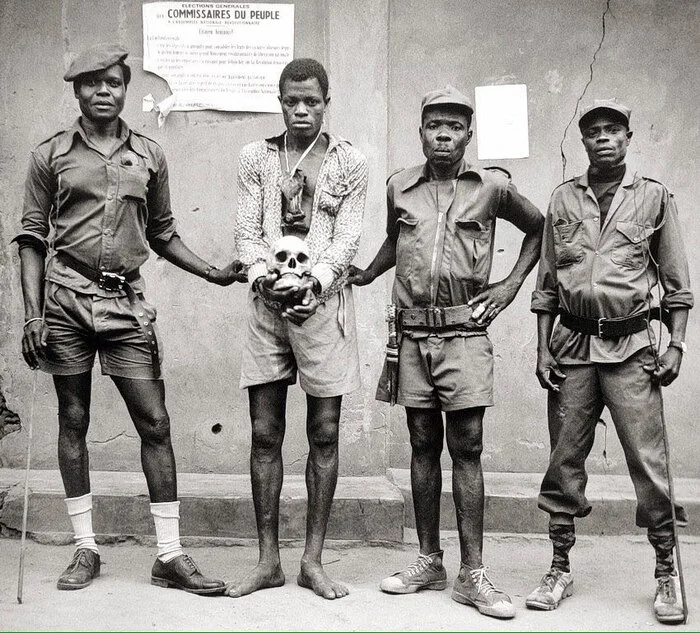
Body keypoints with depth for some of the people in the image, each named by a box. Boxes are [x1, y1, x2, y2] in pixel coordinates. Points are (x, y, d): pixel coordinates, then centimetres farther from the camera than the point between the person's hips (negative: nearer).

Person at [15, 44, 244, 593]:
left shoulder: (149, 156, 10)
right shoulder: (51, 156, 5)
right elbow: (33, 238, 4)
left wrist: (212, 273, 5)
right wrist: (33, 315, -4)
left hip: (127, 301, 1)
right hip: (66, 297, -1)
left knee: (155, 423, -2)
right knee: (73, 420, 5)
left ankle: (170, 555, 5)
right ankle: (85, 549, 17)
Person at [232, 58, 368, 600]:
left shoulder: (350, 163, 5)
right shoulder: (256, 158, 10)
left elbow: (348, 236, -2)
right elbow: (247, 229, 4)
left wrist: (315, 280, -17)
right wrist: (262, 275, -14)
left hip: (323, 299, -1)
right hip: (267, 300, 2)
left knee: (324, 433, 2)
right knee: (265, 434, 2)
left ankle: (313, 560, 11)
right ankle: (269, 560, 12)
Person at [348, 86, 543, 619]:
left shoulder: (492, 186, 1)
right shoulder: (400, 187, 8)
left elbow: (539, 227, 16)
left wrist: (512, 284, 8)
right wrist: (363, 276, 13)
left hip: (465, 335, -3)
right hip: (413, 334, 3)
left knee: (466, 449, -3)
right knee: (423, 446, 9)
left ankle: (472, 575, 2)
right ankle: (429, 561, 18)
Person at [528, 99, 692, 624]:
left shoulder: (654, 197, 6)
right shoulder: (563, 200, 11)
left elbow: (677, 282, 8)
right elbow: (547, 284, 12)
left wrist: (676, 344, -2)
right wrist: (543, 350, 5)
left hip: (631, 345, -2)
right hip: (572, 345, 2)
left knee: (648, 461, -4)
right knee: (564, 460, 5)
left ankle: (667, 573, 9)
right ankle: (560, 570, 17)